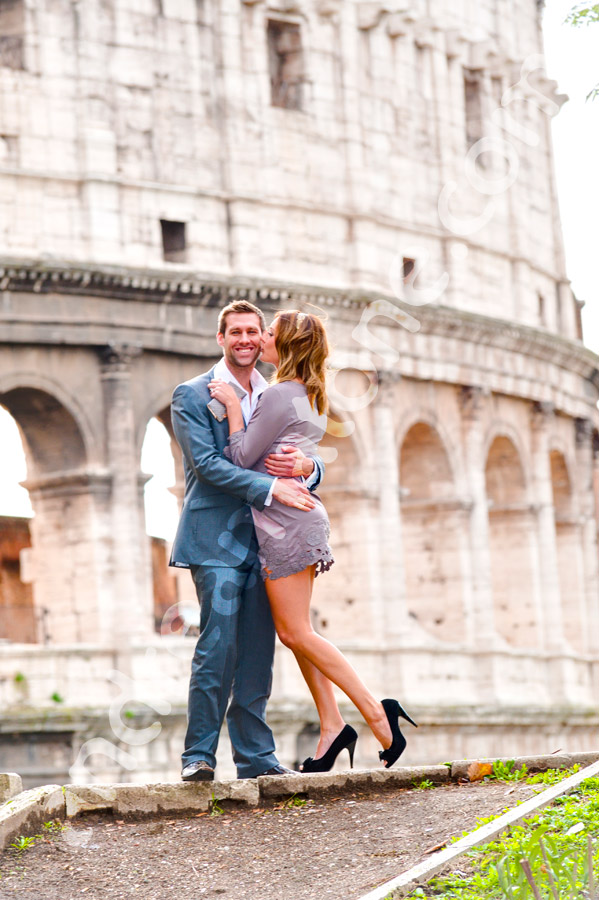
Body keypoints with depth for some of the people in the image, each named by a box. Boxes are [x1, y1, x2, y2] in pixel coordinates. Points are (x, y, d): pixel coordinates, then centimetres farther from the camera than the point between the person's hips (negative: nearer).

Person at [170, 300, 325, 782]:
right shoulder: (192, 395, 1)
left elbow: (314, 462, 16)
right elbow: (206, 463, -11)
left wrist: (306, 466, -10)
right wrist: (271, 486, -19)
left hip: (264, 541, 5)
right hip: (217, 539, -5)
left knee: (258, 652, 4)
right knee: (218, 647, -12)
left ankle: (255, 756, 8)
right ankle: (199, 755, -6)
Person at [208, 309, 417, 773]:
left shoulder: (279, 395, -14)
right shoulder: (310, 397, 16)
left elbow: (242, 457, -11)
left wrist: (232, 404, -7)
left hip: (285, 521, -10)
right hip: (299, 516, 10)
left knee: (296, 631, -7)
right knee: (295, 631, 11)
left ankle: (375, 711, -8)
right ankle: (331, 725, 8)